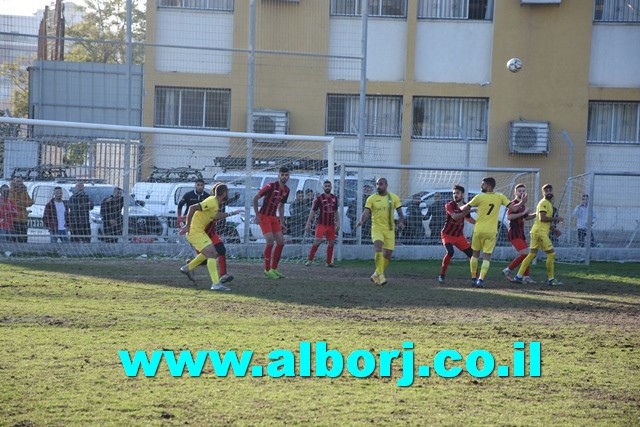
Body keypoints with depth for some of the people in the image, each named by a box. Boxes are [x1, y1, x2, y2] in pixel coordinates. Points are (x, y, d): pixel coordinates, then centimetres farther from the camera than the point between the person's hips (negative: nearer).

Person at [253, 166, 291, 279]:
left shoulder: (286, 190, 5)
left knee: (281, 242, 2)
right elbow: (255, 199, -12)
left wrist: (282, 222, 14)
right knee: (270, 240, -17)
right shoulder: (270, 186, -17)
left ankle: (274, 269, 13)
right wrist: (257, 216, -15)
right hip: (264, 216, -7)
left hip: (274, 217, 7)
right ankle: (267, 269, -7)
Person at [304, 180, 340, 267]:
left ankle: (329, 262, 13)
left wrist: (338, 223, 9)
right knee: (318, 241, -16)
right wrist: (308, 224, -7)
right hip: (321, 224, -5)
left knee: (331, 243, 5)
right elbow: (312, 211, -2)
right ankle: (309, 260, -9)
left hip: (331, 224, 5)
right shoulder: (319, 198, -3)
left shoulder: (334, 198, 11)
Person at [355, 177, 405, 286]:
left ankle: (376, 275, 24)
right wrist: (361, 221, -30)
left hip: (389, 229, 3)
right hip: (377, 228, -3)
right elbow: (366, 212, -9)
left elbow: (400, 213, 5)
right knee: (378, 247, -27)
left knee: (387, 255, 3)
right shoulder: (371, 198, 0)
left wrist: (401, 222, -16)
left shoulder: (394, 198, 5)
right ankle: (380, 275, -25)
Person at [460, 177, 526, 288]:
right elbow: (514, 207, 3)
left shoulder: (479, 197, -6)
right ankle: (481, 279, -11)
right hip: (491, 232, 1)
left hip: (479, 230, -1)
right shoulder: (500, 197, 0)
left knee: (475, 253, 16)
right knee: (487, 256, 3)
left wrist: (461, 208, 25)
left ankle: (473, 279, 19)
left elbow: (465, 208, 2)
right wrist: (522, 203, 22)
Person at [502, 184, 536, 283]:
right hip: (514, 233, -9)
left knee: (526, 254, 8)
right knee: (524, 253, -17)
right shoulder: (513, 203, -11)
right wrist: (522, 213, -25)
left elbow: (526, 217, 35)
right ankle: (508, 270, -9)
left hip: (521, 234, 9)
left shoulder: (522, 205, 18)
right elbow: (509, 216, -26)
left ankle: (526, 277, 10)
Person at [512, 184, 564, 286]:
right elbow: (542, 218, -20)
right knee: (551, 254, -6)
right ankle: (550, 279, -2)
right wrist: (556, 218, -16)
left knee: (532, 254, 10)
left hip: (536, 232, 10)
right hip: (540, 232, -10)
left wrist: (554, 229, 21)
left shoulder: (548, 204, 22)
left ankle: (519, 277, 9)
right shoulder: (544, 203, -9)